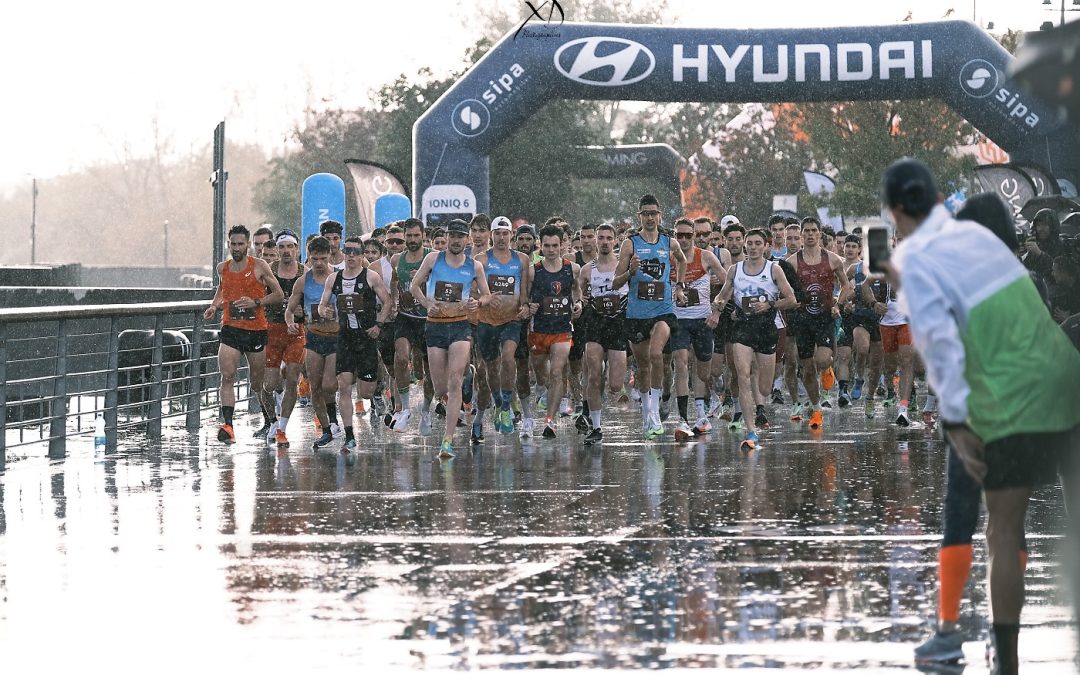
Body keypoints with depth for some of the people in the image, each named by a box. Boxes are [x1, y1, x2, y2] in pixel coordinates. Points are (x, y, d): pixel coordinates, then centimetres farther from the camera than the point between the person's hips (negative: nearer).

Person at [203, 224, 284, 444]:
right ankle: (228, 426, -23)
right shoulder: (222, 268, 7)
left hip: (256, 330, -2)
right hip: (230, 328, 2)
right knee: (227, 377, -16)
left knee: (257, 382, 10)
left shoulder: (259, 267, -5)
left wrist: (256, 303, -16)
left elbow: (279, 294, -2)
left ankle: (269, 422, 33)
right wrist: (214, 306, 9)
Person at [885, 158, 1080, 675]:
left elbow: (941, 342, -16)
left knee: (1004, 534, 2)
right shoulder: (975, 234, 14)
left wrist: (955, 424, -14)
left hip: (1013, 401, -6)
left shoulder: (916, 260, -7)